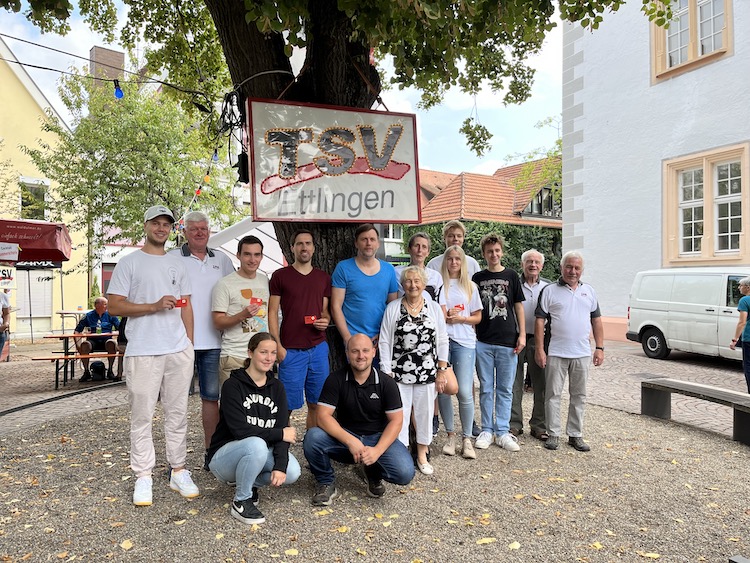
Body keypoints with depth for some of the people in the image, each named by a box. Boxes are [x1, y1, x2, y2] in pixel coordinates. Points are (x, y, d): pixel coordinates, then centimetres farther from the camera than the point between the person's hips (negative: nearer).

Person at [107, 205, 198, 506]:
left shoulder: (177, 264, 16)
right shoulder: (129, 263, 2)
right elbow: (114, 306, -4)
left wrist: (189, 345, 10)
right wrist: (154, 306, -15)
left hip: (179, 350, 4)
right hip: (143, 352, -4)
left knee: (177, 413, 9)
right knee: (142, 415, 3)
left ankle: (178, 472, 20)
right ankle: (143, 477, 15)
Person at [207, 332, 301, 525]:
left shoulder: (276, 387, 1)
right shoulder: (232, 385, -14)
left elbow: (283, 428, -7)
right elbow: (240, 430, -24)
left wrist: (280, 466, -21)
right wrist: (280, 434, -18)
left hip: (261, 452, 5)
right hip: (224, 456, -5)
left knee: (292, 472, -21)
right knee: (257, 445, -36)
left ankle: (249, 483, 7)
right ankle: (240, 501, -12)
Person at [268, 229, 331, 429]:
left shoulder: (324, 278, 12)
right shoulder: (280, 276, 2)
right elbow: (272, 312, 0)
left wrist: (325, 320, -6)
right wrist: (278, 346, -8)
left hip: (318, 347, 4)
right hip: (291, 350, -3)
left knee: (316, 404, 9)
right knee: (287, 405, 1)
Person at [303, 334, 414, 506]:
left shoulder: (386, 383, -7)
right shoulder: (336, 380, -9)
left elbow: (396, 420, -8)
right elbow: (323, 416, -16)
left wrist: (377, 450, -22)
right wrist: (350, 441, -28)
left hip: (378, 438, 0)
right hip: (345, 437, 0)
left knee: (405, 473, -25)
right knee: (313, 437, -29)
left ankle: (373, 472, 12)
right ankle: (326, 483, 0)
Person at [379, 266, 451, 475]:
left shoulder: (434, 308, 4)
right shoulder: (392, 308, 0)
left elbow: (442, 341, 5)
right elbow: (385, 342, -1)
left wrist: (442, 370, 1)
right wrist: (386, 373, -5)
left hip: (427, 372, 2)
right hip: (399, 373, -1)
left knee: (425, 412, 11)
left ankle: (422, 456, 28)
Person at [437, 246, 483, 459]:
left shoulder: (470, 286, 12)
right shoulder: (439, 284, 7)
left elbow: (478, 317, 12)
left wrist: (461, 318, -5)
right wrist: (447, 316, -13)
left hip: (465, 342, 0)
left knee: (465, 392, -8)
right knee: (443, 390, 3)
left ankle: (467, 439, 7)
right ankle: (450, 435, 19)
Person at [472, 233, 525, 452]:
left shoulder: (511, 276, 4)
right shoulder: (477, 278, 7)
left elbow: (518, 306, 6)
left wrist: (522, 334, -1)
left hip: (508, 341, -1)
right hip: (483, 341, 1)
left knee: (505, 389, 6)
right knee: (486, 389, 8)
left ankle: (502, 431, 16)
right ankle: (487, 430, 19)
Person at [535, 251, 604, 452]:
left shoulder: (589, 291, 12)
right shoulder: (549, 291, -1)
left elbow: (596, 320, 14)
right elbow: (540, 321, -4)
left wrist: (600, 348, 6)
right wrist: (539, 349, -9)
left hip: (581, 353, 4)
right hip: (556, 353, -3)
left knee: (579, 396, 11)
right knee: (553, 394, 2)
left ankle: (576, 435, 21)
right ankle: (553, 434, 12)